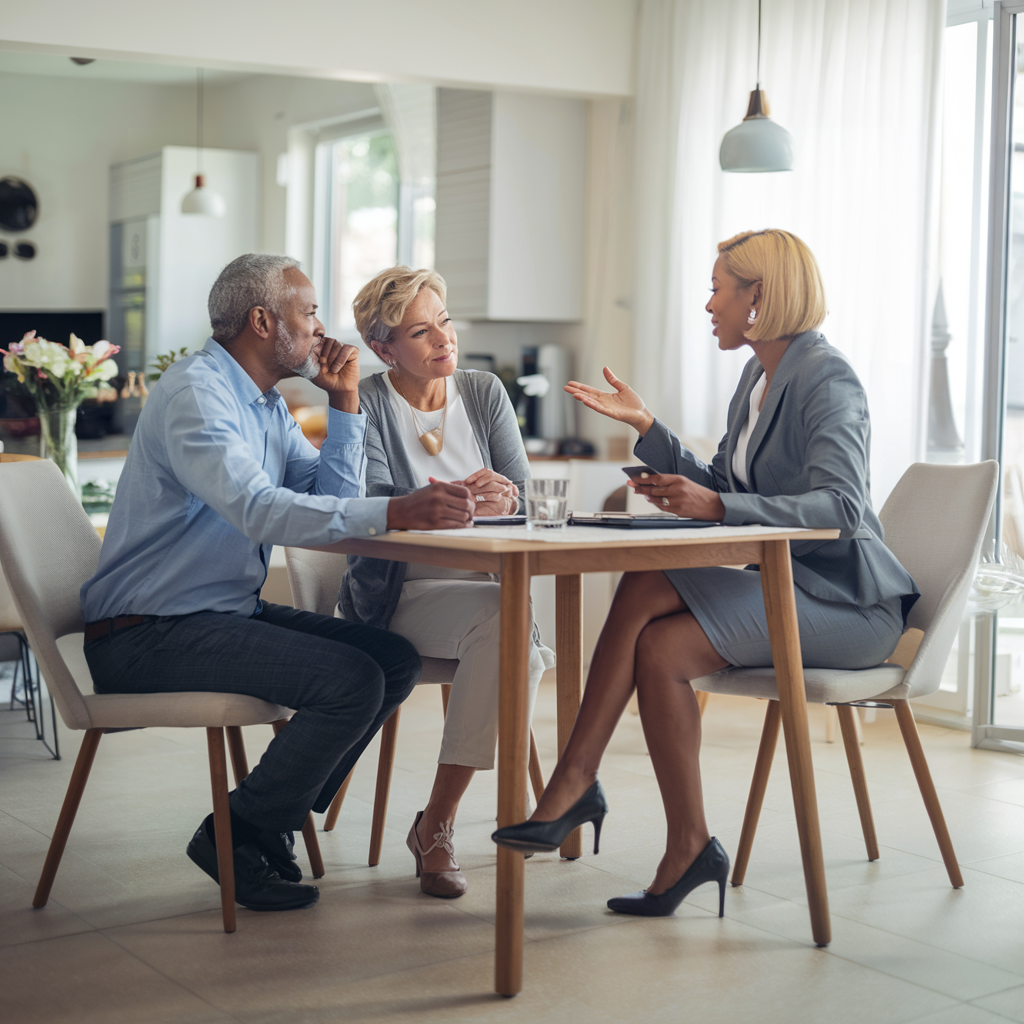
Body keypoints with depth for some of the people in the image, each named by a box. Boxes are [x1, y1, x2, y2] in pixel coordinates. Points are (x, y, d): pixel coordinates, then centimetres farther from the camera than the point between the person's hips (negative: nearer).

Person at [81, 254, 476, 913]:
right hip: (149, 634, -10)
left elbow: (331, 497, 8)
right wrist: (398, 513, -39)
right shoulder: (196, 393, -17)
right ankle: (238, 839, -4)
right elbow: (259, 509, -33)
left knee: (396, 660, -1)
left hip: (230, 612, 10)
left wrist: (345, 401, 1)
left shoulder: (268, 405, 15)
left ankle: (274, 817, 8)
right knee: (351, 680, -23)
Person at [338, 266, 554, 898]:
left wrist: (503, 499, -20)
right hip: (401, 592, -4)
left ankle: (437, 822, -18)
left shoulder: (484, 393, 11)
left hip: (490, 583, 4)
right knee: (501, 615, -33)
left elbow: (526, 496, 5)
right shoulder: (367, 405, -2)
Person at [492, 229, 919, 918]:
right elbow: (723, 488, 16)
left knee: (662, 649, -25)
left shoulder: (826, 378, -13)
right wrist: (645, 425, 12)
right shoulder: (759, 377, 15)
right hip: (787, 585, 8)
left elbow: (841, 507, -26)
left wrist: (717, 506, -35)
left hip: (850, 602, -8)